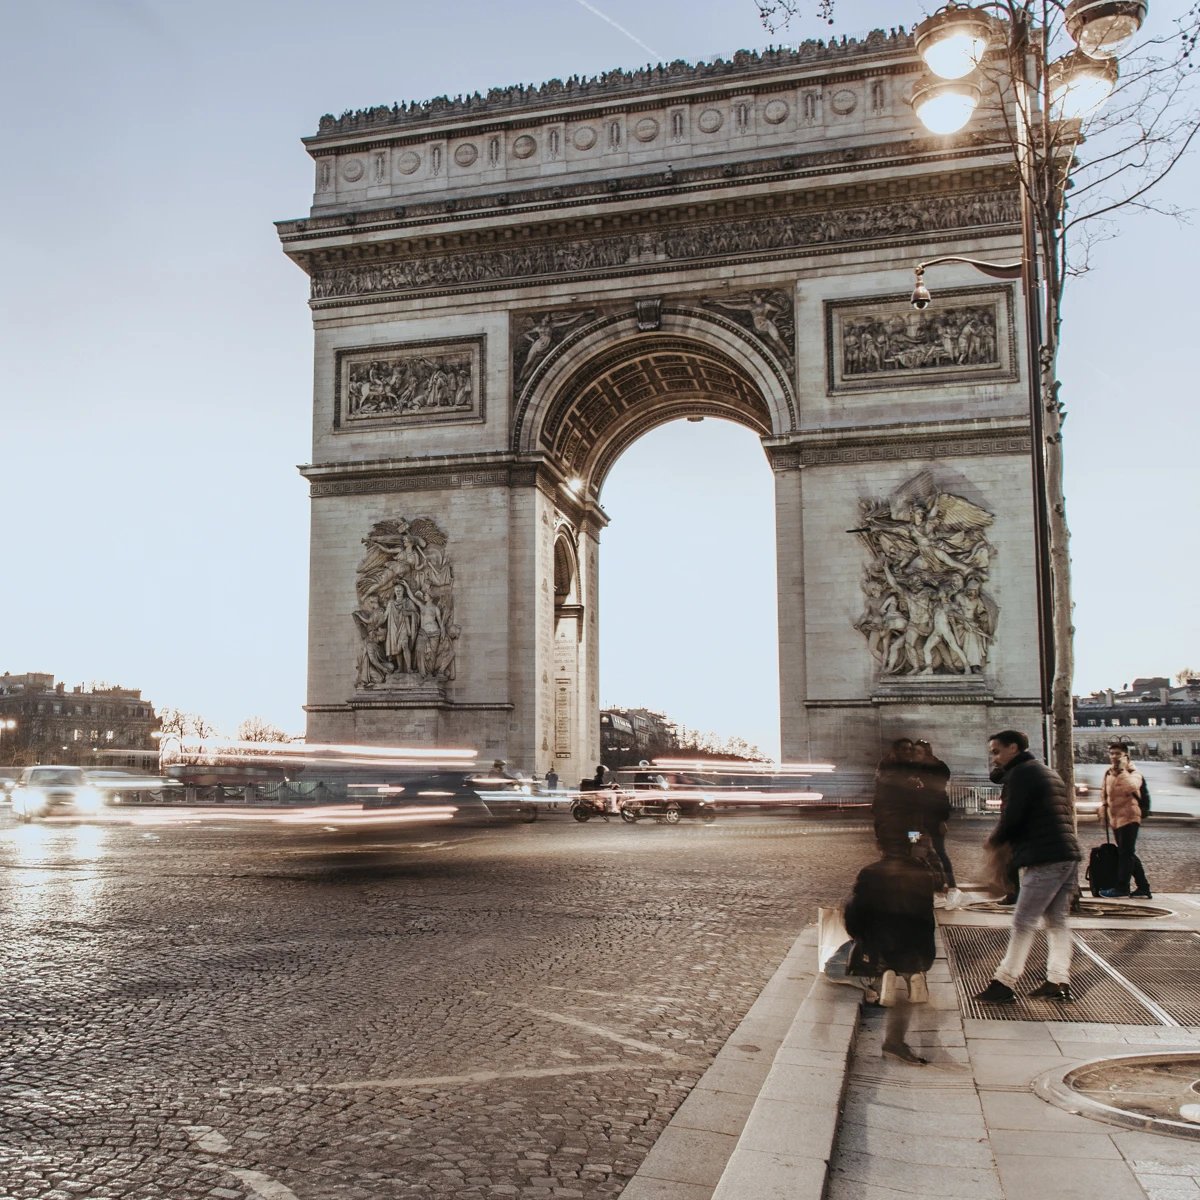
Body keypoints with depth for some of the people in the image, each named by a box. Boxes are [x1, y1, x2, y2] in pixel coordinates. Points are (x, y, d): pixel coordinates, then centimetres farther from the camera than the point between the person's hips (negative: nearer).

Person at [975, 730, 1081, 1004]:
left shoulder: (1020, 774, -7)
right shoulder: (1048, 773, 23)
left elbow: (1011, 819, -15)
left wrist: (994, 840, 4)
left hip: (1044, 860, -10)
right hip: (1068, 855, 10)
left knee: (1024, 923, -7)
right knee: (1057, 920, 11)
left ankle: (1003, 984, -5)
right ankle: (1059, 982, 10)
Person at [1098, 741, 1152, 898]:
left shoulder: (1134, 773, -6)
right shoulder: (1108, 773, 14)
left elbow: (1130, 788, -28)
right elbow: (1104, 793, 27)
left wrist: (1123, 769, -20)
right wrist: (1103, 808, 14)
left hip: (1129, 817, -8)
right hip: (1115, 819, 8)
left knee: (1125, 853, -9)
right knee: (1128, 854, 11)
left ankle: (1122, 887, -6)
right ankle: (1143, 888, 18)